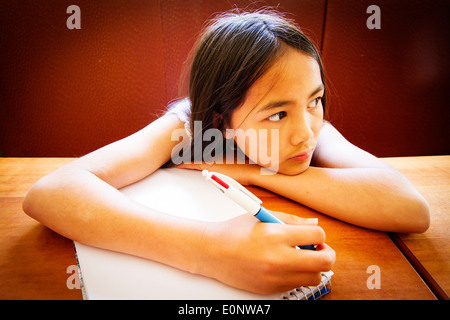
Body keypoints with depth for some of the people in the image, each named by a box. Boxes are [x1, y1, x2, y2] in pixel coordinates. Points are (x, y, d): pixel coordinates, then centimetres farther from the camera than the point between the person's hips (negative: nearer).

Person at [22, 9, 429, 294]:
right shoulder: (182, 128, -22)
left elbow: (411, 208, -31)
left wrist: (250, 172, -30)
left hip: (289, 280, 2)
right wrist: (209, 249, -47)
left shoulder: (313, 129, -16)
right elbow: (48, 193, -34)